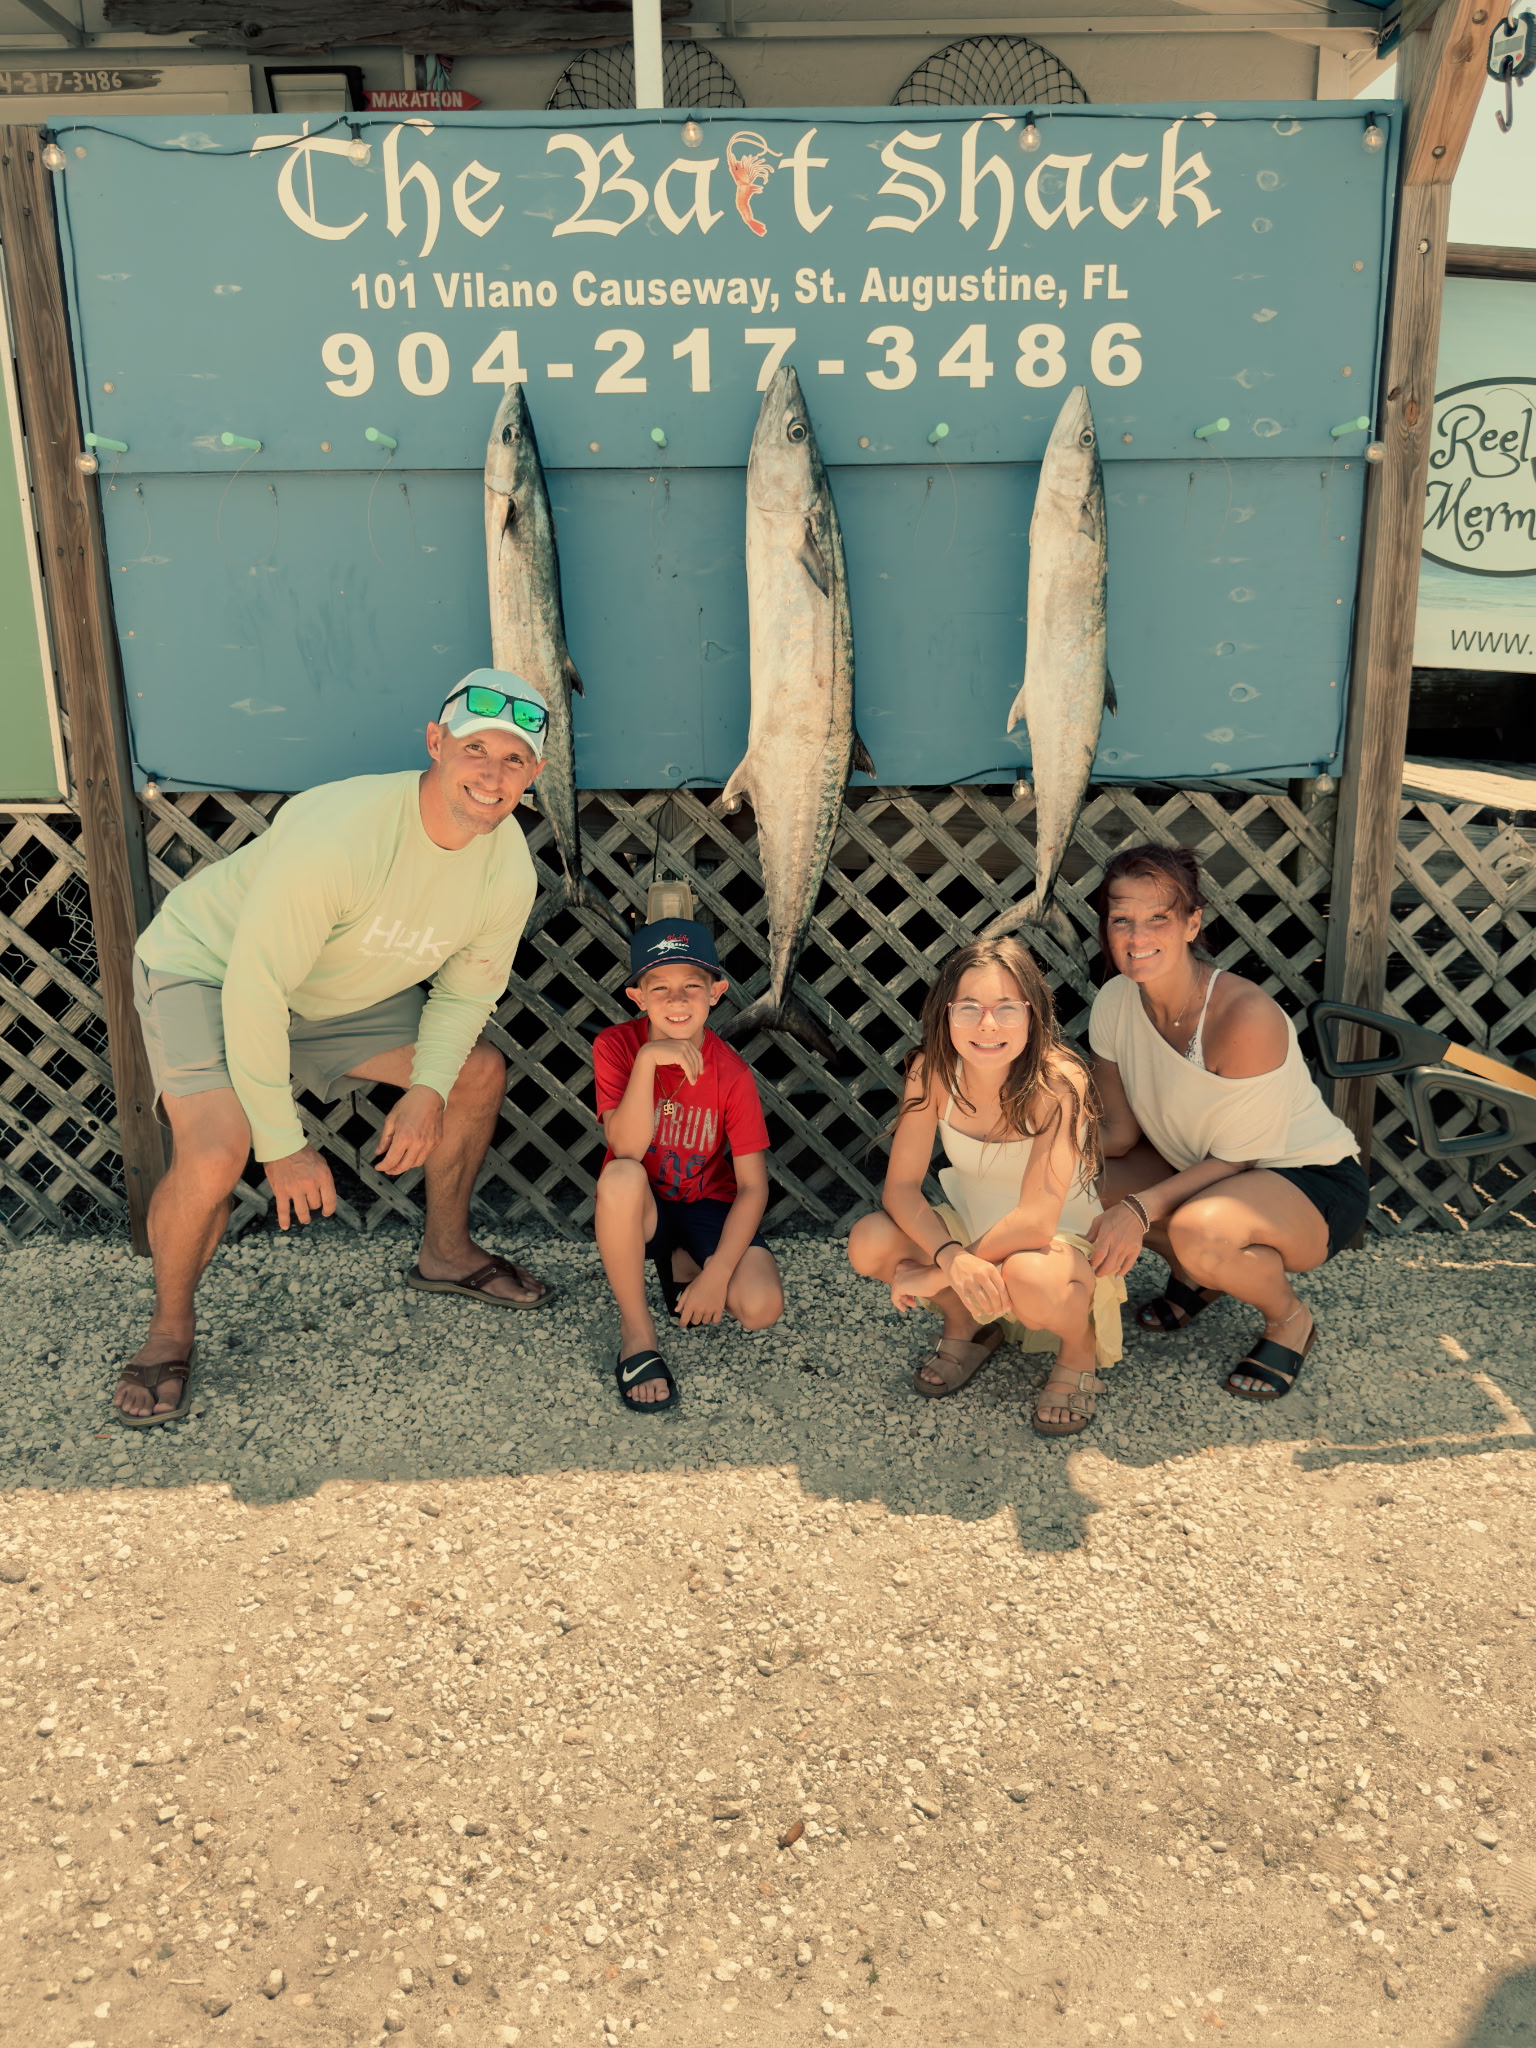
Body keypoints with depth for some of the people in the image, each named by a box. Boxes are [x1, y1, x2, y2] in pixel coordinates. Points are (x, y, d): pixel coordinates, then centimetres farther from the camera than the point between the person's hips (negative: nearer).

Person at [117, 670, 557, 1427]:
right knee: (214, 1152, -28)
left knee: (478, 1072, 5)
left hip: (340, 989, 7)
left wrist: (428, 1090, -16)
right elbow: (254, 990, -33)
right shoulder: (340, 834, -38)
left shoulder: (509, 872, -15)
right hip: (207, 967, -7)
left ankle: (446, 1250, 26)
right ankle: (170, 1330, 2)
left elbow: (466, 992, 1)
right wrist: (282, 1143, -28)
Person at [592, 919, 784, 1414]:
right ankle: (636, 1332, -17)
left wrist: (715, 1274, -21)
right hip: (640, 1210, -1)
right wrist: (648, 1059, -38)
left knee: (760, 1307, -24)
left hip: (707, 1205, 1)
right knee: (621, 1177, -37)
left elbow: (753, 1185, -14)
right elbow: (626, 1149, -28)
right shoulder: (616, 1045, -15)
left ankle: (682, 1261, 12)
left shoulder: (731, 1072, -14)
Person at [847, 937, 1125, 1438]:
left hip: (1064, 1239, -4)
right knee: (870, 1241, -21)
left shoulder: (1057, 1082, -27)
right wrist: (951, 1258, -35)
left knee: (1027, 1279, -39)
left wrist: (935, 1276, -26)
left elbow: (1035, 1221, -32)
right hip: (970, 1225, 5)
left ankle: (1080, 1352, -2)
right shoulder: (932, 1070, -15)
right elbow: (900, 1186, -16)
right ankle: (967, 1325, 9)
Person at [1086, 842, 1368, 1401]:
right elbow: (1119, 1134, -4)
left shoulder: (1246, 1015, -29)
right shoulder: (1115, 1002, -10)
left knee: (1199, 1230, -38)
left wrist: (1140, 1208, -33)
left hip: (1313, 1182, -7)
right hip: (1200, 1168, 7)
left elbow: (1236, 1158, -22)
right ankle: (1196, 1274, 12)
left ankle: (1290, 1318, -2)